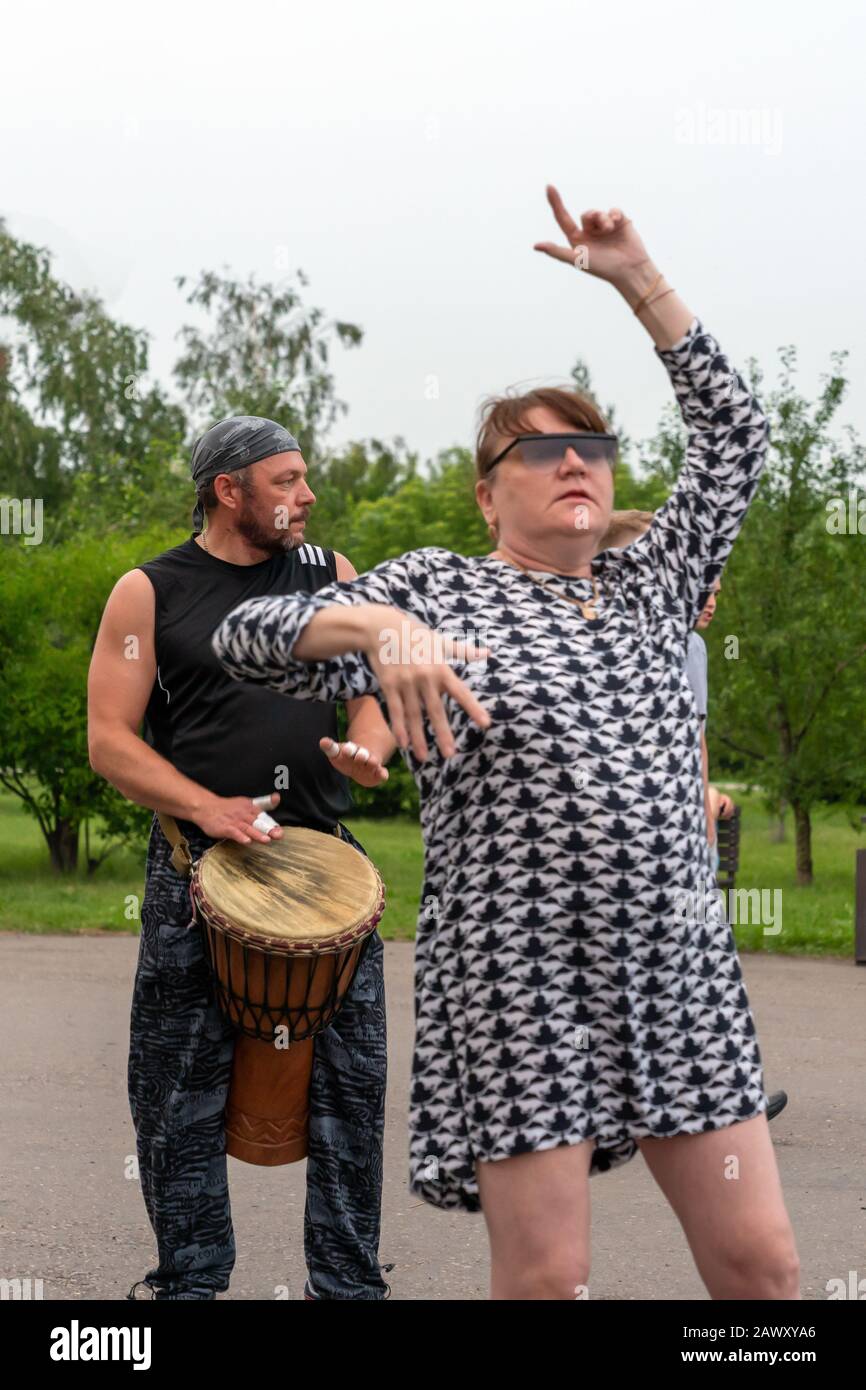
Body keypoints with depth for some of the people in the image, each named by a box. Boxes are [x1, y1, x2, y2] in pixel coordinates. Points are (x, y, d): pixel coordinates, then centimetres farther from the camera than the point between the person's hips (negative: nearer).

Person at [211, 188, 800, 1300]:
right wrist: (381, 626, -24)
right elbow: (246, 636, -4)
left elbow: (733, 433, 20)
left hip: (675, 958, 5)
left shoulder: (647, 588, 18)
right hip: (516, 967, -4)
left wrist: (637, 280, 13)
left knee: (760, 1260, 2)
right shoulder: (435, 586, 6)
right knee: (546, 1275, -5)